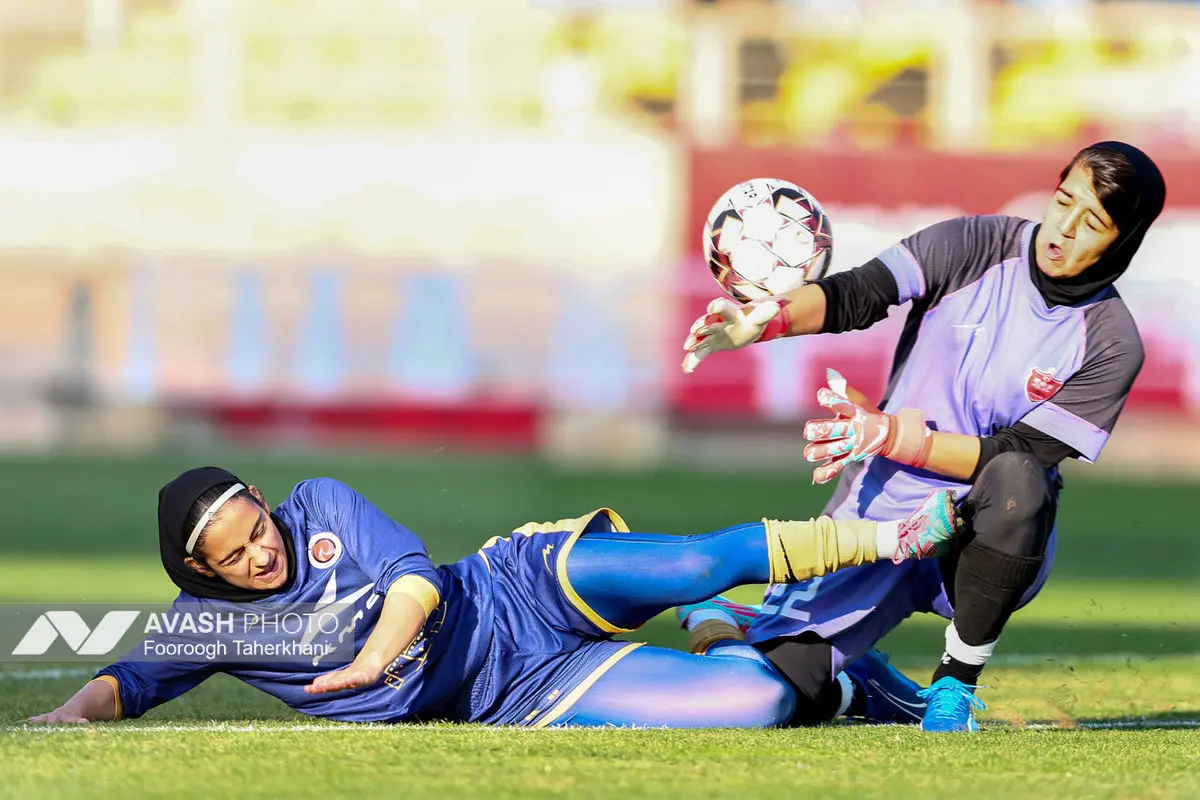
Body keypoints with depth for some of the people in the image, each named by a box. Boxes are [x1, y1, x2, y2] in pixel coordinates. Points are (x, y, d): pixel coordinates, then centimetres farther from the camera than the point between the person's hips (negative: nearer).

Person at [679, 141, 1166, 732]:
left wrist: (887, 434, -25)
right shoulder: (973, 248, -4)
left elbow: (1019, 456, -15)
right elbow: (857, 293, -17)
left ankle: (955, 683, -17)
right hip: (878, 510, 1)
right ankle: (861, 687, 23)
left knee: (1017, 483, -38)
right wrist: (766, 320, -38)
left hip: (984, 536, -1)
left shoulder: (1111, 344, -8)